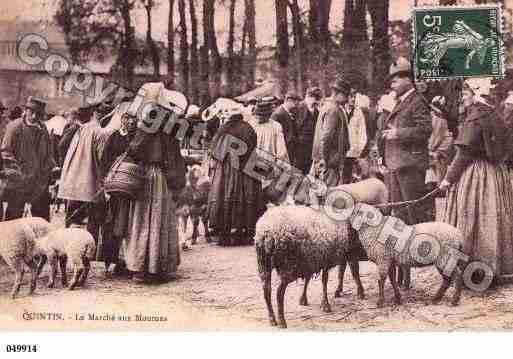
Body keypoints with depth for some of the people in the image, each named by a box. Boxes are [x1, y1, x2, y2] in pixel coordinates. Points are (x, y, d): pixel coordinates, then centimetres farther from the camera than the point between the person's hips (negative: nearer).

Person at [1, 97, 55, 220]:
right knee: (14, 216, 3)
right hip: (18, 182, -5)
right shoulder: (14, 127, -9)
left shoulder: (43, 129, 8)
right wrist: (17, 171, -18)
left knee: (43, 217, 13)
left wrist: (51, 167, 4)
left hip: (40, 182, 5)